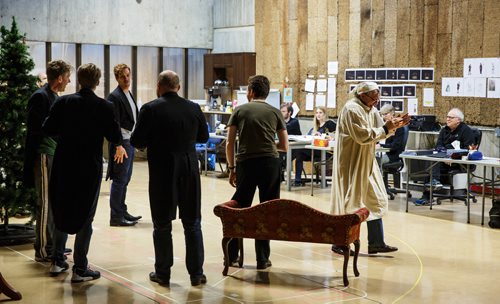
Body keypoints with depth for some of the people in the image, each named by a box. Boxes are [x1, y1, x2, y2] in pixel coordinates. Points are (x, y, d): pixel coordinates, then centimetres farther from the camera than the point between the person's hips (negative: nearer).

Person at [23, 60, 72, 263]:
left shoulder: (54, 97, 15)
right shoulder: (40, 97, -13)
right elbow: (35, 129, -16)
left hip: (55, 155, 9)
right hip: (44, 156, -9)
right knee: (45, 204, -4)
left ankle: (52, 246, 23)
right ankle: (43, 251, 3)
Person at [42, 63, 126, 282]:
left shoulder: (63, 102, -3)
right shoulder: (104, 106, -10)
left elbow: (48, 130, -3)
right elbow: (114, 136, -9)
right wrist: (119, 146, 13)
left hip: (64, 165, 3)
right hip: (90, 167, -3)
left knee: (62, 212, 19)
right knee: (85, 216, 6)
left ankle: (57, 262, 25)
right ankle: (80, 269, 7)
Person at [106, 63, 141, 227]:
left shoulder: (129, 94, 16)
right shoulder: (115, 96, -13)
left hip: (130, 142, 9)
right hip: (122, 142, -9)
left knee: (124, 180, 15)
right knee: (119, 180, -4)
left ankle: (122, 212, 24)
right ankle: (116, 217, 1)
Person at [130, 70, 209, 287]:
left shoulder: (150, 109, -10)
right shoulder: (193, 108, 0)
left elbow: (136, 141, -9)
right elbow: (203, 137, 12)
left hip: (162, 173, -2)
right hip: (189, 171, 2)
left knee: (162, 225, 9)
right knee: (193, 224, 11)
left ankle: (163, 273, 15)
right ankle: (196, 273, 14)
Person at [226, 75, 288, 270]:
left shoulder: (239, 111, 8)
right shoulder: (275, 112, 9)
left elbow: (229, 143, 3)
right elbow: (284, 146, 10)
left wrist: (231, 168, 10)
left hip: (245, 163, 0)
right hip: (270, 163, 0)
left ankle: (231, 255, 18)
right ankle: (262, 259, 10)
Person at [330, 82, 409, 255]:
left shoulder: (371, 110, 9)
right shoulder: (352, 109, -18)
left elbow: (380, 133, 11)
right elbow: (363, 136, -24)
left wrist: (394, 126, -5)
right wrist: (385, 128, -18)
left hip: (367, 164, 9)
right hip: (351, 164, -9)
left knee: (375, 201, 8)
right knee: (349, 202, 0)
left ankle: (376, 243, 15)